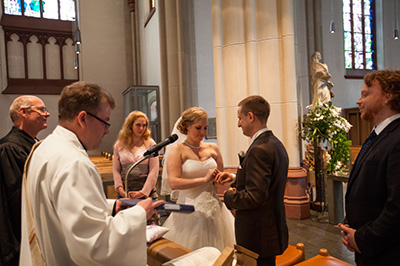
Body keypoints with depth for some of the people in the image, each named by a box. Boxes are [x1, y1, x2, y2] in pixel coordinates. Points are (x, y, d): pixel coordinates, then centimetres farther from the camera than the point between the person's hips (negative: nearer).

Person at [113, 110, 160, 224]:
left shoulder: (150, 144, 1)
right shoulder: (119, 145, 8)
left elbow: (154, 171, -2)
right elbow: (116, 169, 9)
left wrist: (143, 192, -7)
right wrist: (120, 188, -5)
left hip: (147, 191, -2)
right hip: (125, 192, 2)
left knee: (151, 227, -3)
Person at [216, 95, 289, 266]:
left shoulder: (259, 150, -24)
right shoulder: (275, 144, 7)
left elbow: (255, 197, -28)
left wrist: (229, 196, -11)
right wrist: (235, 178, 7)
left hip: (258, 236, -10)